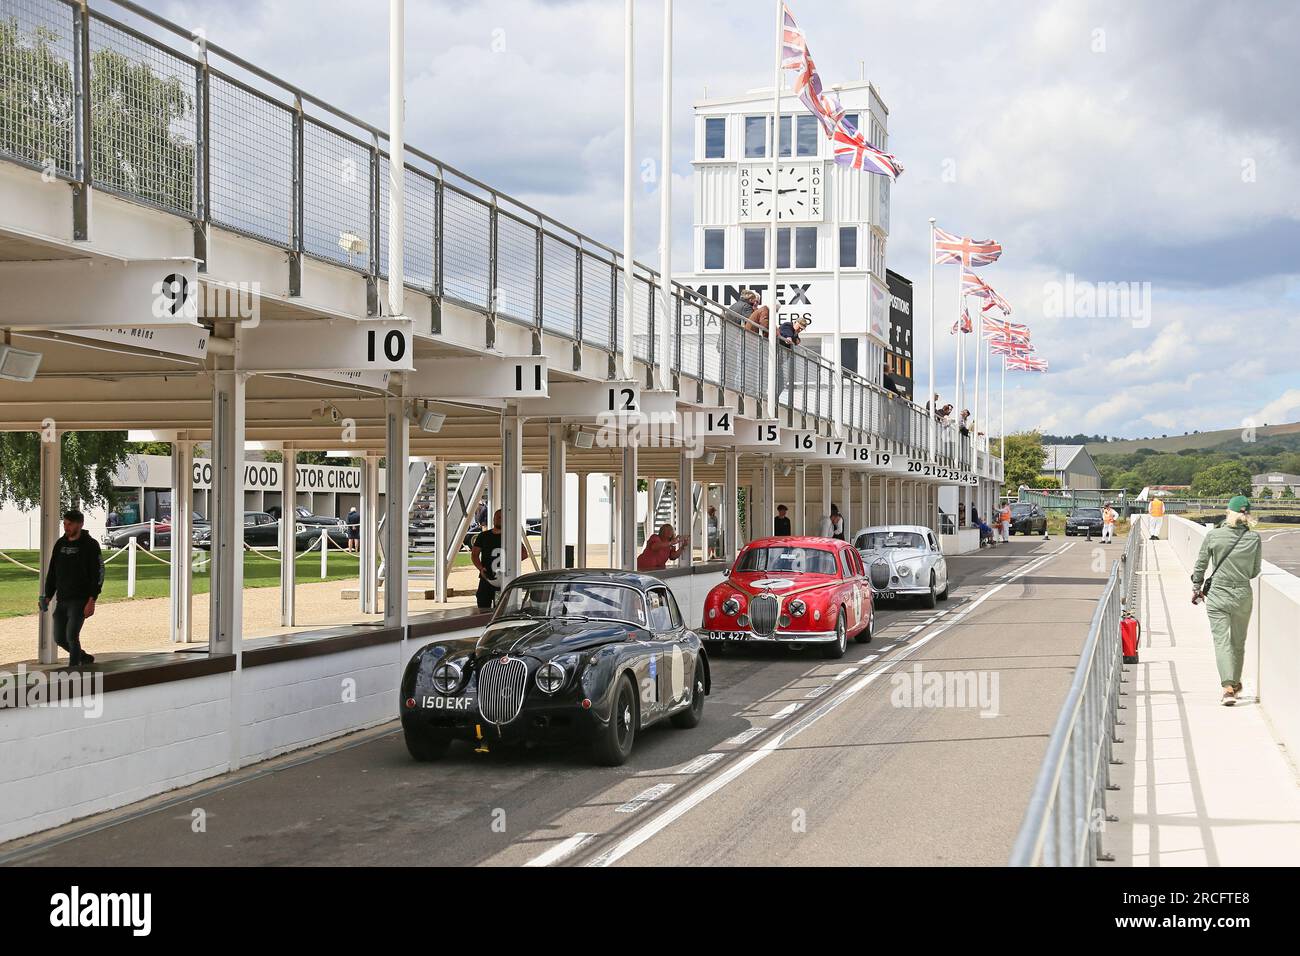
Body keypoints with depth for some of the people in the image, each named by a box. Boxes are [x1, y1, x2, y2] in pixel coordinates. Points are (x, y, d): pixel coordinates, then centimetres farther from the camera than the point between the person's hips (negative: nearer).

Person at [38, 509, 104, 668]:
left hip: (80, 600, -7)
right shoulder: (60, 544, 11)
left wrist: (91, 601, -18)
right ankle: (85, 658, 29)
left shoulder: (90, 545, -7)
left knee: (72, 636, -15)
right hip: (62, 601, 7)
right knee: (59, 638, 9)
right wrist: (47, 597, 9)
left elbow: (98, 574, -11)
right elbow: (52, 573, 17)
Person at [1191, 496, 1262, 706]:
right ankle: (1236, 683, 32)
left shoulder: (1213, 536, -8)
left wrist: (1196, 589, 15)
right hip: (1243, 595, 2)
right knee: (1238, 642, 18)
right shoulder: (1254, 538, -6)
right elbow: (1255, 572, 2)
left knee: (1221, 642, -2)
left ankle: (1228, 687, -18)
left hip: (1217, 594, -2)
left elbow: (1200, 566, 0)